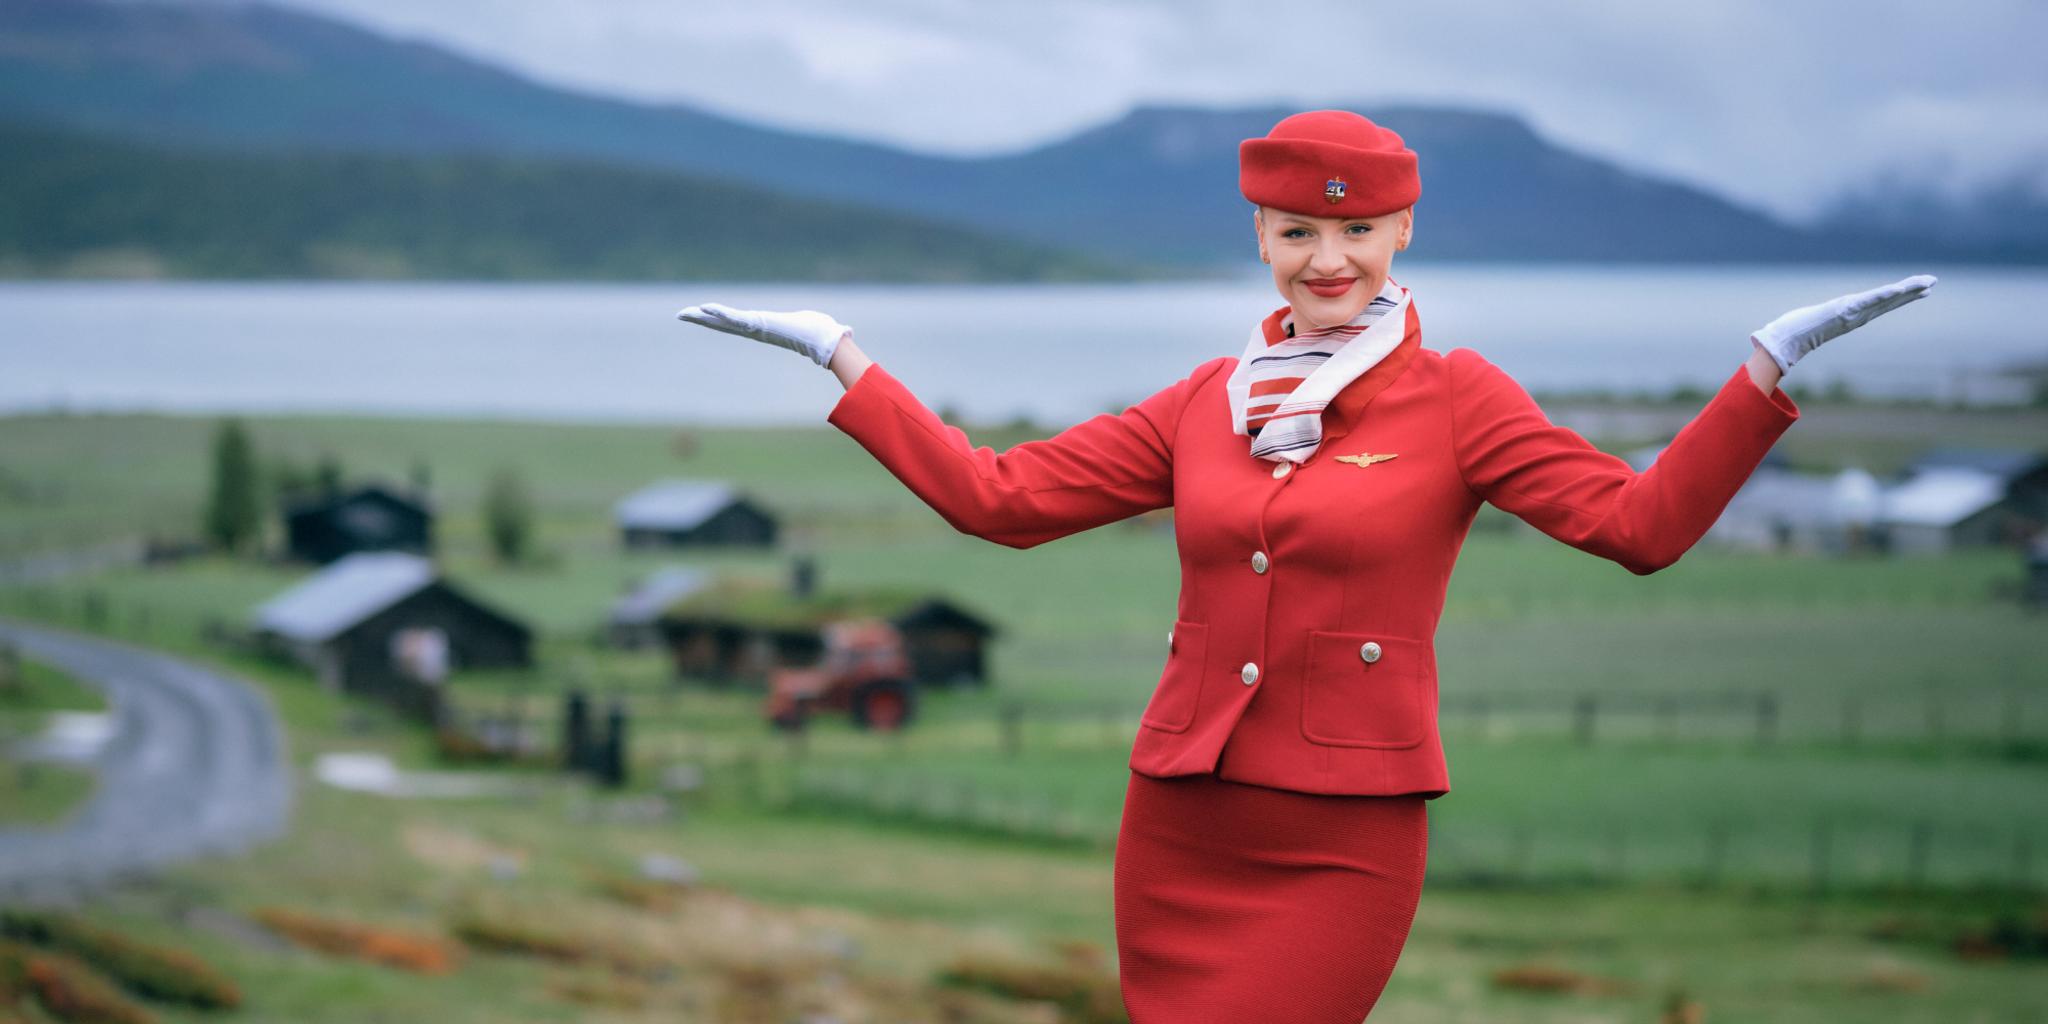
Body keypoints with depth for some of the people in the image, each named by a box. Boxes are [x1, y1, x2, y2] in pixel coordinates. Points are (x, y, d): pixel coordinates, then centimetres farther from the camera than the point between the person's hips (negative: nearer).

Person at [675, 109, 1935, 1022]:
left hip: (1345, 848, -4)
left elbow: (1641, 523, -10)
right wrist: (842, 356, 11)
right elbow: (997, 493, 10)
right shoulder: (1209, 403, 10)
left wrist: (1770, 364, -19)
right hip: (1182, 826, 5)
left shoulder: (1454, 396, 0)